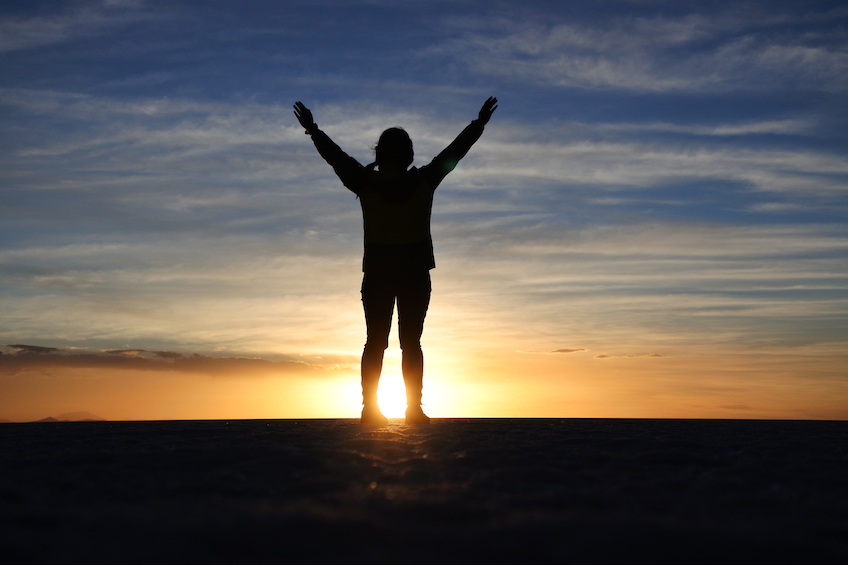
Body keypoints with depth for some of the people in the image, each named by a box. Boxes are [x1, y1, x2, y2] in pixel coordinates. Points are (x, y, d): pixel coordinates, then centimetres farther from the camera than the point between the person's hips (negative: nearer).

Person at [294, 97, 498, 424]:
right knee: (411, 343, 4)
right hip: (416, 274, 0)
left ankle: (370, 407, 4)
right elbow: (454, 152, 0)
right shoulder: (424, 182, -10)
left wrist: (312, 129, 12)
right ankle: (414, 409, 1)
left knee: (375, 342, 7)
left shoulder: (365, 184, -12)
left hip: (377, 275, 0)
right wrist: (480, 124, 12)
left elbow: (335, 156, -1)